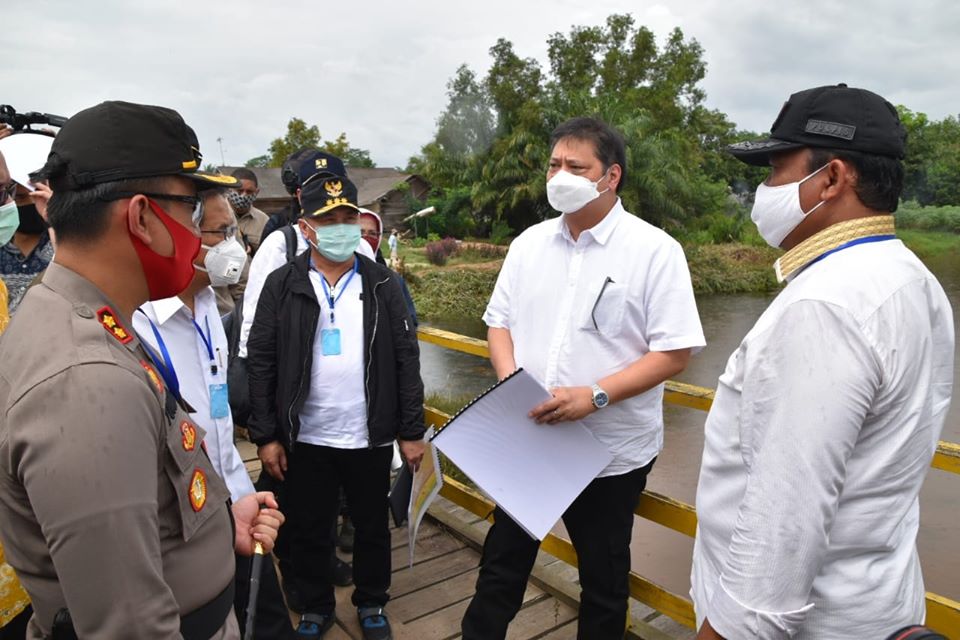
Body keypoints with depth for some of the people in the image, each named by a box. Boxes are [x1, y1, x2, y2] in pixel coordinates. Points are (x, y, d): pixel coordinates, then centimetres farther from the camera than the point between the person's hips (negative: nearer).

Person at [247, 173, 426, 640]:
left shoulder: (382, 284, -2)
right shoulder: (281, 285, -4)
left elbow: (406, 359, -1)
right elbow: (260, 364, -3)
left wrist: (412, 431, -3)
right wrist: (265, 436, -5)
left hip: (370, 438, 1)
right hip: (305, 439, 0)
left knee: (372, 527, 16)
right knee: (309, 532, 15)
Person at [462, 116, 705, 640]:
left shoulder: (655, 251, -12)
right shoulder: (529, 243, 4)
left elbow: (674, 352, -14)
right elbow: (499, 321, 10)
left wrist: (595, 395, -25)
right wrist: (509, 380, -10)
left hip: (611, 451, -4)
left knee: (603, 577, 17)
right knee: (503, 559, 19)